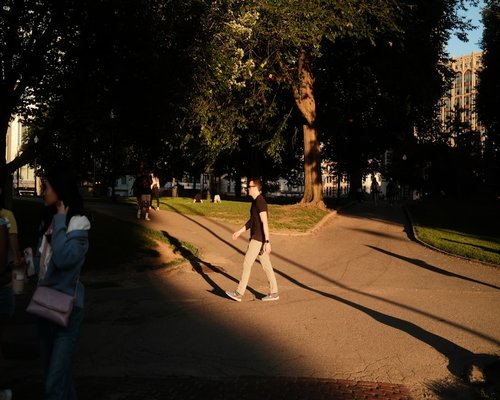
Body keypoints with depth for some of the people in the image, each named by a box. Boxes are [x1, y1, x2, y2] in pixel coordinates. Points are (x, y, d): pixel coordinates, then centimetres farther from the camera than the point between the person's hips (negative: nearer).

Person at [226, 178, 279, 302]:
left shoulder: (260, 202, -19)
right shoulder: (256, 201, 15)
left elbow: (265, 222, -23)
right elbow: (251, 221, 23)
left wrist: (267, 242, -26)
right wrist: (239, 231, 24)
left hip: (258, 239, -10)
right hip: (258, 238, 10)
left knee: (247, 264, -4)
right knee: (266, 265, 11)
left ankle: (239, 293, 2)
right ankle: (274, 292, 15)